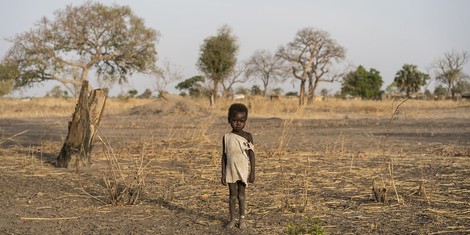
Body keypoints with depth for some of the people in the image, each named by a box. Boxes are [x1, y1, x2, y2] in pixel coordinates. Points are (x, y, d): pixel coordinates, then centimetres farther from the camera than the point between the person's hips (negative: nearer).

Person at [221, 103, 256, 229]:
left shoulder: (247, 136, -5)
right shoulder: (226, 137, -1)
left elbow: (252, 155, -4)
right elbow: (224, 156, 3)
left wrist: (252, 172, -7)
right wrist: (223, 174, 1)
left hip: (243, 170, -1)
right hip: (231, 170, 1)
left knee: (241, 194, 6)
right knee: (232, 195, 6)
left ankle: (242, 218, 16)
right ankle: (232, 219, 15)